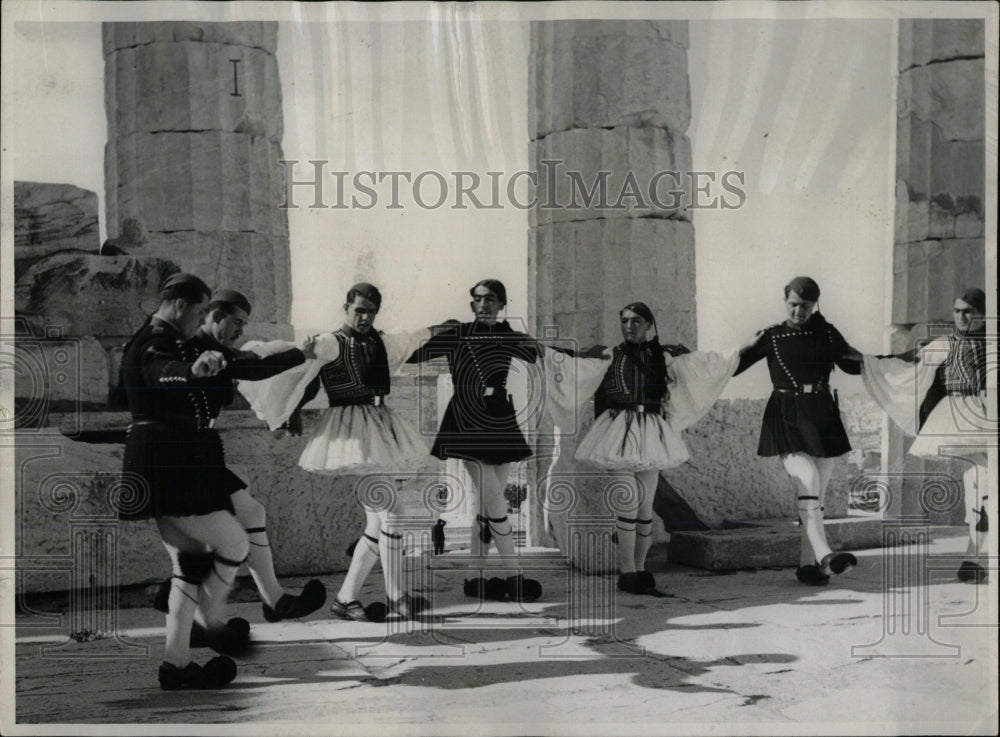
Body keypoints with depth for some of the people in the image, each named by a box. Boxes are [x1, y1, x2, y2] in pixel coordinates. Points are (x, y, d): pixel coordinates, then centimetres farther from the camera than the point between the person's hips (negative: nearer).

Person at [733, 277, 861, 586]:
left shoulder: (827, 333, 10)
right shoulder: (772, 337, 3)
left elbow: (854, 364, 19)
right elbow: (734, 365, 2)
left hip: (822, 415, 4)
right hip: (786, 418, -3)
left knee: (818, 489, 4)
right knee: (807, 477, -23)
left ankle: (808, 563, 13)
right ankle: (824, 554, -29)